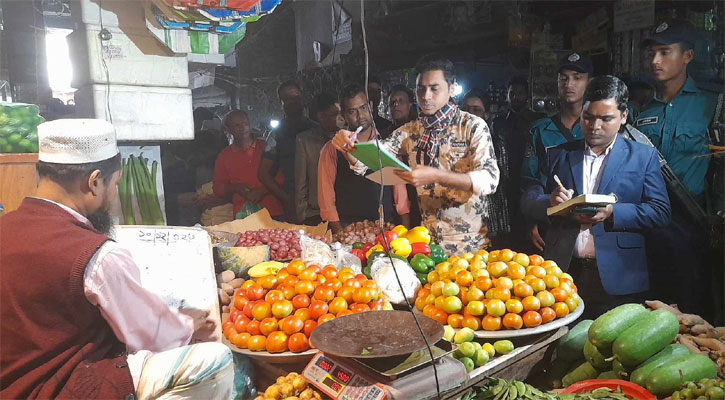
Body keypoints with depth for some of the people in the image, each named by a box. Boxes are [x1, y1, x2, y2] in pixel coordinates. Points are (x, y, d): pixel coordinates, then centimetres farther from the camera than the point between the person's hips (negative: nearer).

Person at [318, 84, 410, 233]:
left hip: (386, 225, 2)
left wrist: (405, 229, -2)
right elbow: (326, 194, 2)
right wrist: (339, 232, -8)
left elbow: (399, 185, 5)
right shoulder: (332, 149, 3)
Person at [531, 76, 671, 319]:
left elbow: (660, 212, -2)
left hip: (616, 279, -1)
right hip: (562, 273, 2)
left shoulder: (643, 156, 6)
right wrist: (551, 202, -14)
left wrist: (612, 213, -17)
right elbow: (534, 205, 9)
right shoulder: (559, 154, 11)